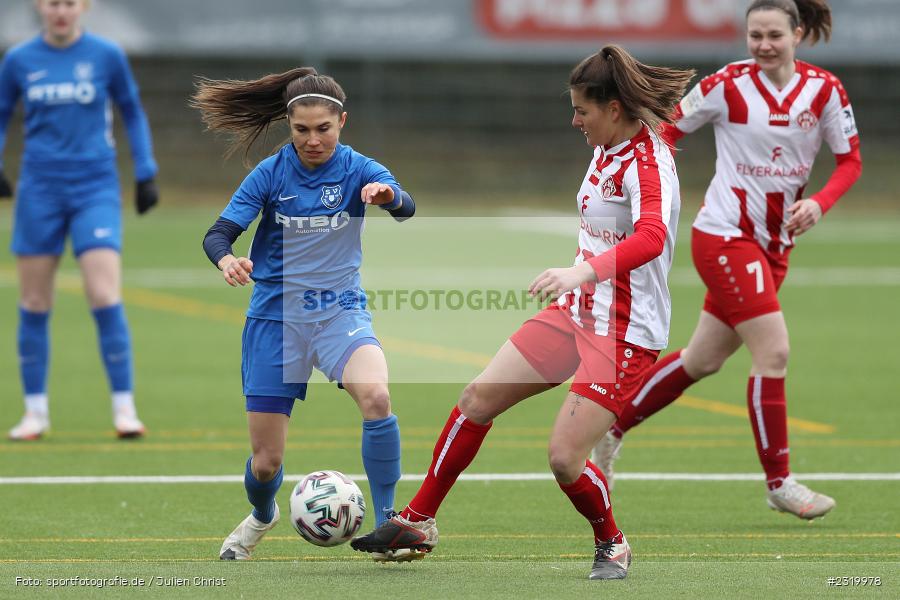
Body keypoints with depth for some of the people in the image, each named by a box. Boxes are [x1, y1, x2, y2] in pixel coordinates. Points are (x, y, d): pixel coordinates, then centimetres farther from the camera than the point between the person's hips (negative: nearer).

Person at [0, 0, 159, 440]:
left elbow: (132, 112, 12)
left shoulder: (107, 56, -1)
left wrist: (146, 173, 9)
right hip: (40, 190, 2)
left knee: (105, 298, -12)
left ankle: (124, 408, -5)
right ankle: (36, 411, 15)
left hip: (95, 189, -2)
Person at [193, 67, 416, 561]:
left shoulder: (356, 169, -5)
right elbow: (218, 234, -9)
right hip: (276, 316, 1)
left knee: (376, 395, -33)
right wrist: (226, 260, -33)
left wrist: (389, 195, -48)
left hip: (340, 310, -1)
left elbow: (406, 208, -23)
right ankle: (262, 517, 39)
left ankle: (387, 524, -20)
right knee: (266, 461, 2)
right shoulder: (270, 173, -3)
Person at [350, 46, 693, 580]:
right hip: (576, 312, 9)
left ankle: (611, 545, 14)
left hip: (625, 331, -9)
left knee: (564, 457, -14)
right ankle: (419, 522, 16)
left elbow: (651, 237, -41)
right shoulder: (607, 148, 7)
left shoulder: (648, 163, -21)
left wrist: (583, 272, -55)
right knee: (479, 398, 4)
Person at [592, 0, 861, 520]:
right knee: (774, 351, -15)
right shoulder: (729, 86, -11)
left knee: (703, 361, 14)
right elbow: (667, 130, -1)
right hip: (725, 237, -5)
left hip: (777, 243, 5)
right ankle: (779, 482, -5)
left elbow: (851, 160, 3)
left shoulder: (824, 90, -2)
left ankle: (613, 425, 33)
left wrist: (819, 202, -14)